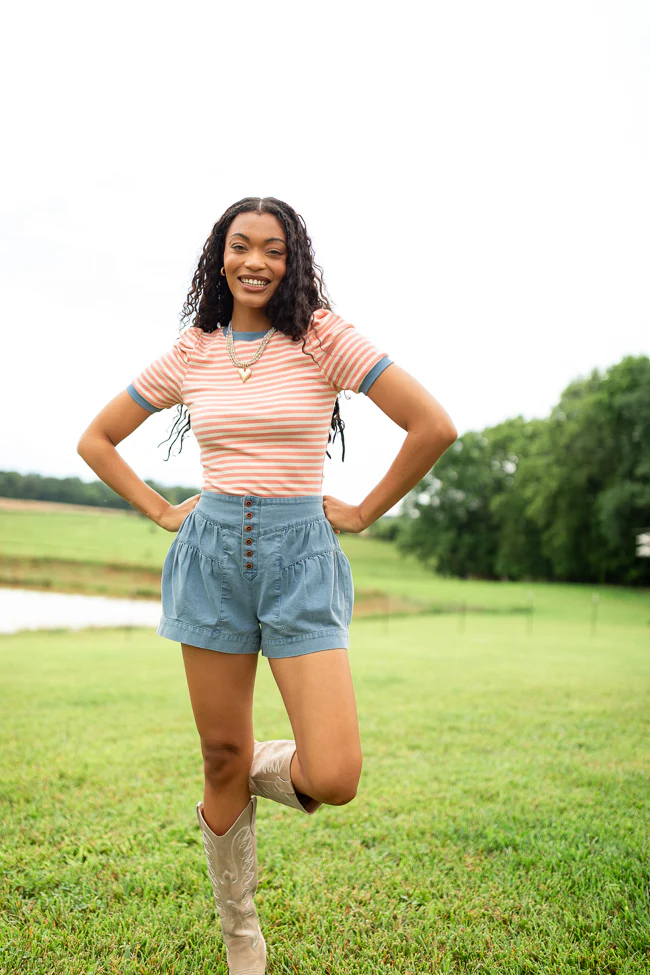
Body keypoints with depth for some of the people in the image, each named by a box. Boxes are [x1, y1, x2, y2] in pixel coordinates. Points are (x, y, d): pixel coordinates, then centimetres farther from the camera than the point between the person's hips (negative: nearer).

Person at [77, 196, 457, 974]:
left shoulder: (323, 339, -3)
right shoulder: (190, 354, 6)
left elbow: (434, 425, -9)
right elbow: (96, 440, 16)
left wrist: (364, 512, -4)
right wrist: (161, 511, 6)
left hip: (300, 560, -2)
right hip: (212, 558, 2)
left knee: (333, 781, -11)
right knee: (222, 760, 9)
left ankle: (262, 773, 26)